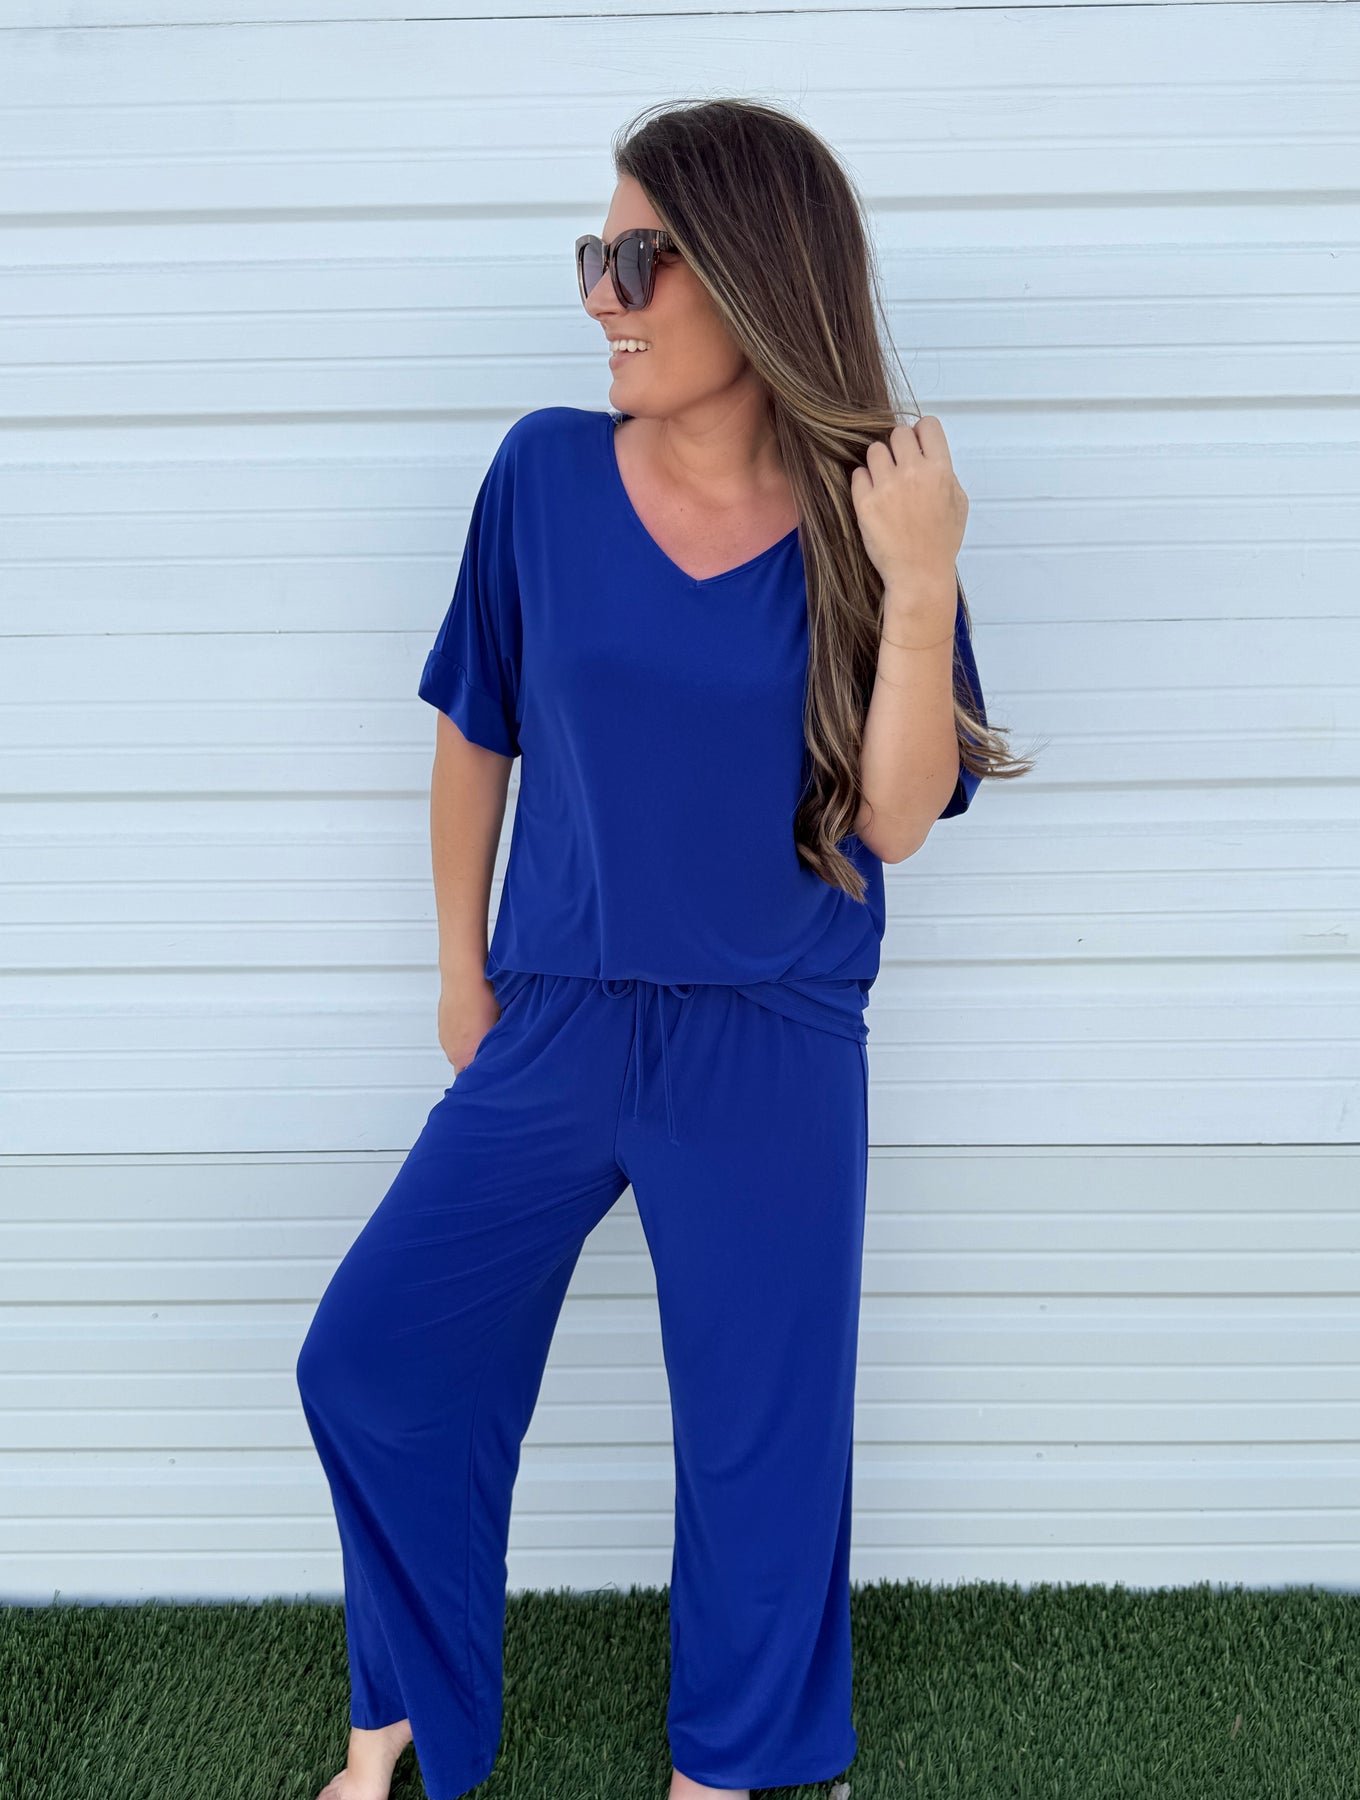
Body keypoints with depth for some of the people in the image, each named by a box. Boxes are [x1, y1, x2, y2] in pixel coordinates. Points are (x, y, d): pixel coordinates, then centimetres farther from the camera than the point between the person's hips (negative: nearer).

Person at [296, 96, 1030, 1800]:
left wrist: (919, 584, -23)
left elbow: (895, 817, -12)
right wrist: (462, 970, 10)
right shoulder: (546, 472, -5)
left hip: (774, 1055, -1)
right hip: (553, 1024, 2)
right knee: (368, 1366, 6)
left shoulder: (870, 514, -8)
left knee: (759, 1433, 11)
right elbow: (475, 732, 5)